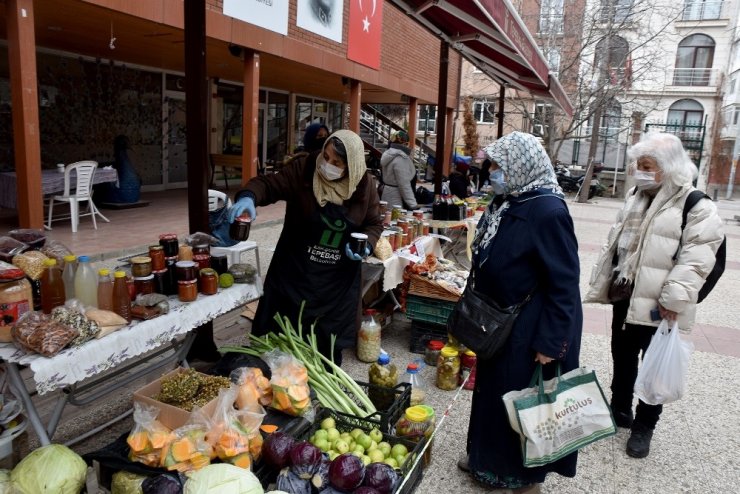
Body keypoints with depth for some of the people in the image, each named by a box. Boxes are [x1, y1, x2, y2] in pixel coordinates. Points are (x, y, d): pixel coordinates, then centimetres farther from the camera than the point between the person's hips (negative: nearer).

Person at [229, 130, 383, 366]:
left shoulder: (363, 187, -6)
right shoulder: (304, 171, -12)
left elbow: (374, 224, 5)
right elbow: (268, 184, -14)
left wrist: (366, 244, -15)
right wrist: (248, 196, -36)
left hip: (339, 278, 2)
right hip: (295, 271, -1)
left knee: (330, 340, 13)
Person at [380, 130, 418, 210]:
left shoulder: (389, 154, 9)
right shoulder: (400, 159, -21)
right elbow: (404, 185, -24)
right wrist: (413, 204, -23)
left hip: (388, 197, 10)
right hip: (396, 200, -10)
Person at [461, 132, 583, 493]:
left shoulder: (548, 212, -23)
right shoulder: (507, 203, 5)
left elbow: (564, 284, -23)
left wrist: (550, 343, -20)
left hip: (529, 330, -9)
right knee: (494, 392, 21)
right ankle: (489, 458, 41)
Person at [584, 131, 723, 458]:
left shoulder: (697, 206, -13)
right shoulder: (635, 196, 10)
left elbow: (696, 258, -19)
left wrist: (673, 299, -23)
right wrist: (604, 282, 13)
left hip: (657, 305, -7)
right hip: (624, 295, 7)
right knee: (622, 357, 19)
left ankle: (644, 426, 25)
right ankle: (619, 410, 38)